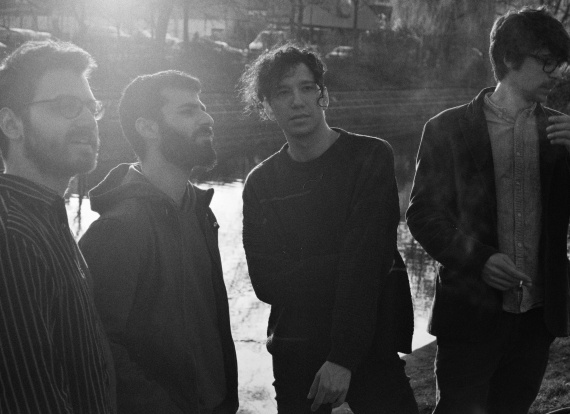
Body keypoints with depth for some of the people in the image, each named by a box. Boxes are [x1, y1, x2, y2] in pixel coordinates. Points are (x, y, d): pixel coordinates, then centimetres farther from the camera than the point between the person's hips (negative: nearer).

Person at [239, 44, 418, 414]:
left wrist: (344, 358, -21)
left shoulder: (371, 158, -8)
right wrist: (341, 263, -18)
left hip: (370, 344, -2)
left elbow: (367, 260, -16)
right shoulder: (260, 184, 2)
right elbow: (265, 282, -6)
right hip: (294, 351, 3)